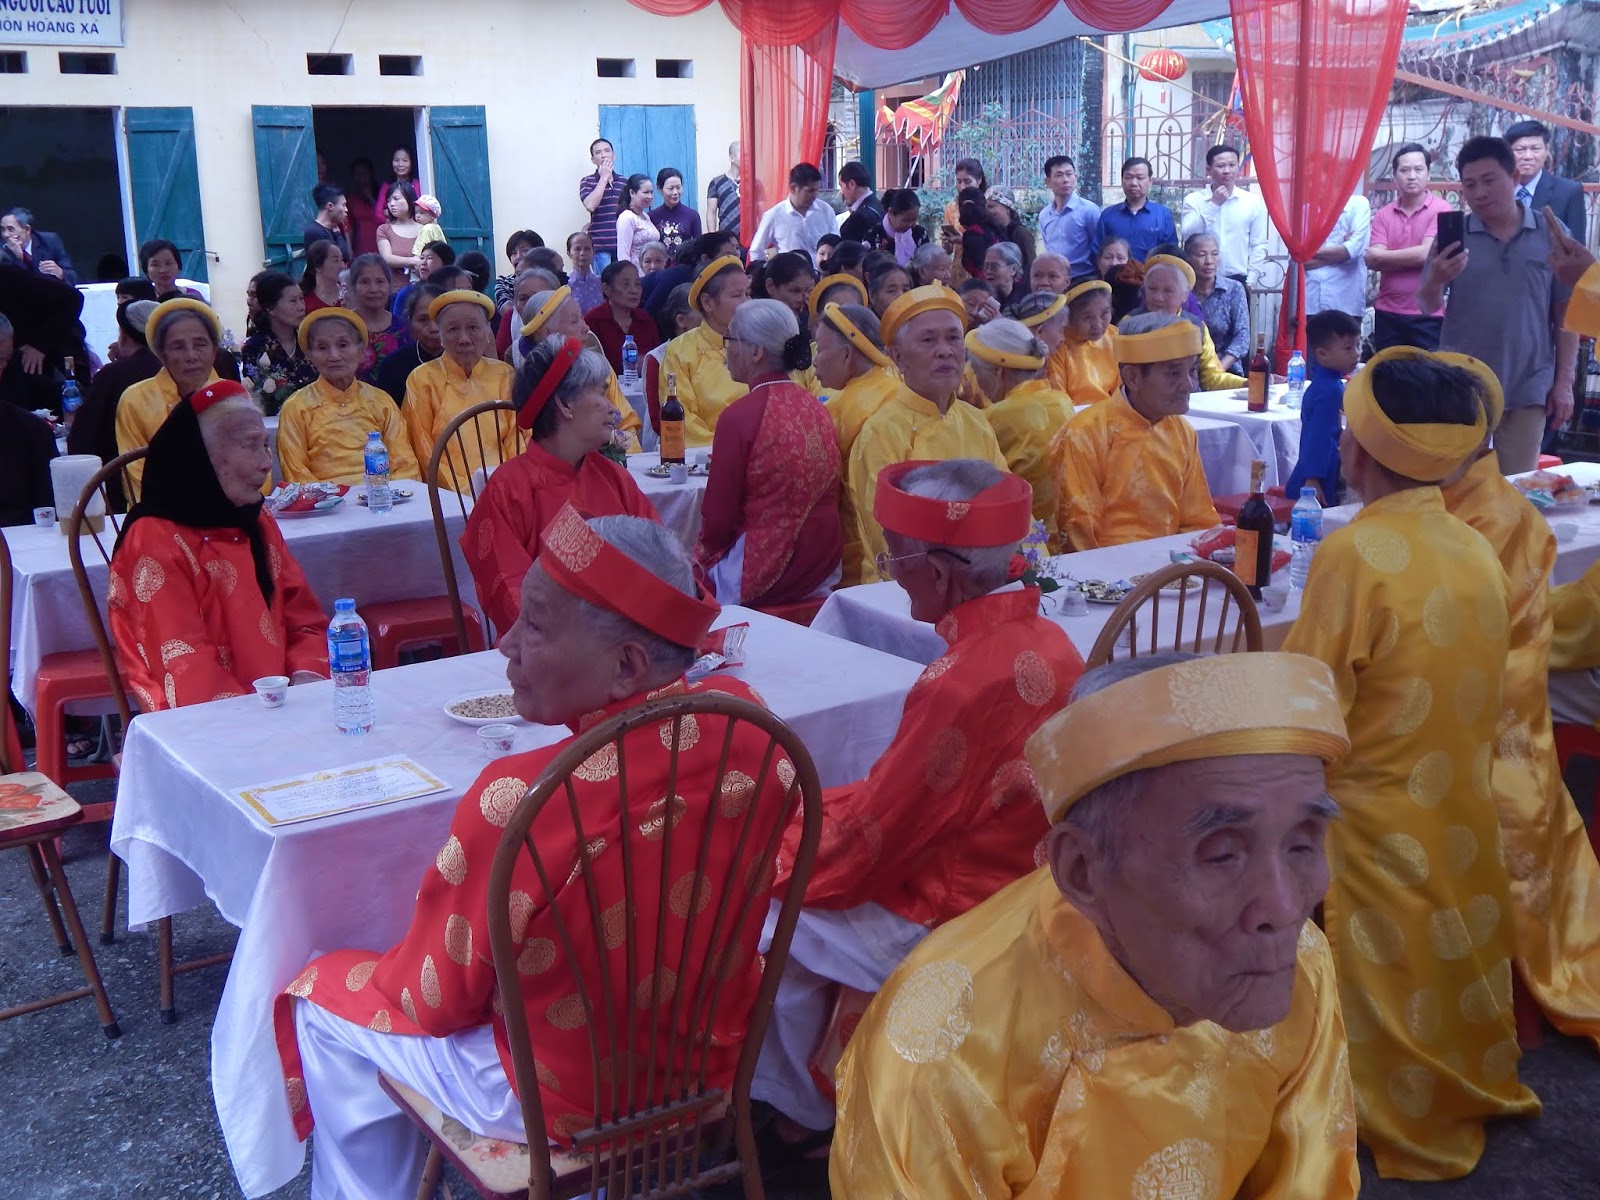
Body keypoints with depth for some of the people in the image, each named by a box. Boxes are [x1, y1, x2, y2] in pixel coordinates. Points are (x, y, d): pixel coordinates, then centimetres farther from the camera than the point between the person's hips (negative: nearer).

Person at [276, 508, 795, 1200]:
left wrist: (395, 975, 2)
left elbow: (436, 998, -17)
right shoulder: (746, 725, -18)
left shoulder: (522, 801, -34)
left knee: (324, 1001, 17)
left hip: (562, 1102, -6)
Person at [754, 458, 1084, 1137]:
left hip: (956, 922, -9)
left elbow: (865, 846, -20)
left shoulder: (966, 685, -30)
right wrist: (816, 809, 9)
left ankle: (803, 1113, 26)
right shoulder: (1040, 638, -2)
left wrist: (774, 857, -2)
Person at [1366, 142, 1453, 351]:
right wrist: (1412, 257, -12)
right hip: (1387, 313, 4)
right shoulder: (1383, 215, 7)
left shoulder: (1441, 211, -5)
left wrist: (1382, 256, -5)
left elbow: (1426, 254, -16)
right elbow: (1371, 261, -4)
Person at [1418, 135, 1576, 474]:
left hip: (1529, 389, 0)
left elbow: (1566, 313, 4)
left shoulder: (1551, 234, 0)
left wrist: (1564, 382, 1)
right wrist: (1436, 280, -24)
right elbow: (1427, 308, -1)